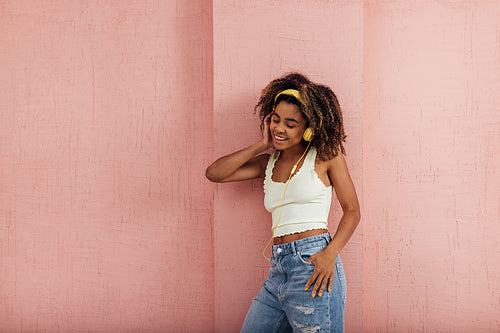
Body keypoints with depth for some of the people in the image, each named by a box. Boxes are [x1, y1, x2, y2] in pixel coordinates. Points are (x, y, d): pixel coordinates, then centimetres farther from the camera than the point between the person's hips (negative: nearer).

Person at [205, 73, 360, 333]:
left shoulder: (326, 155, 3)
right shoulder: (268, 162, 16)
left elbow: (352, 211, 1)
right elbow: (214, 173, 8)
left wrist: (330, 253, -16)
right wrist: (262, 145, 7)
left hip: (313, 265, -5)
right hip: (277, 270, 5)